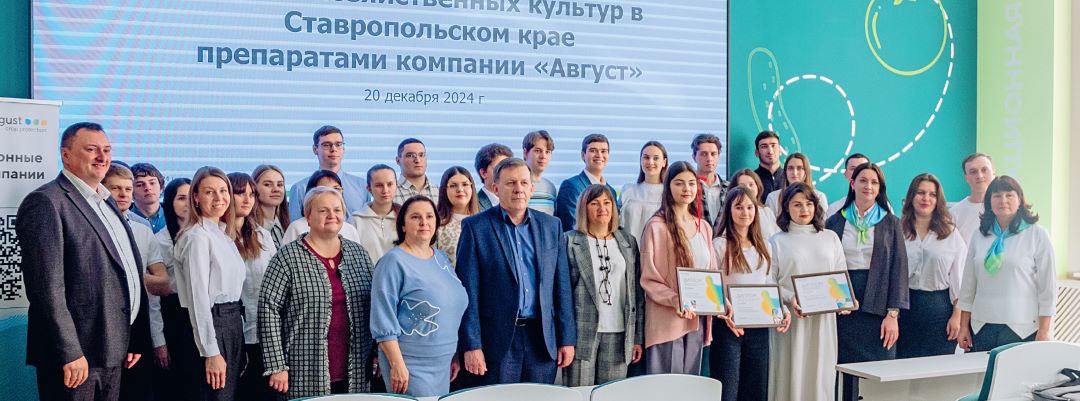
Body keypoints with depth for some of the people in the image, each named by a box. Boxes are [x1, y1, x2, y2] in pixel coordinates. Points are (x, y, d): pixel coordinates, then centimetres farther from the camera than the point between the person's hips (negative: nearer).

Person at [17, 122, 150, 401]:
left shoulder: (106, 203, 17)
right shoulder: (45, 203, -11)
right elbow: (47, 289, -17)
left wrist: (137, 340, 15)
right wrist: (70, 354, -20)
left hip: (112, 354, 8)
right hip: (75, 358, -8)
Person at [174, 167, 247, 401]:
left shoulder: (225, 235, 14)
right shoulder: (197, 236, -11)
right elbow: (198, 298, -16)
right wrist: (211, 352, -19)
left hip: (233, 323, 9)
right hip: (211, 325, -9)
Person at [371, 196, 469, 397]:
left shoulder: (441, 258, 11)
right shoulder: (393, 262, -10)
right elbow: (383, 321, -14)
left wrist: (455, 355, 17)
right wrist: (397, 365, -18)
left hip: (443, 363, 7)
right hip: (411, 365, -7)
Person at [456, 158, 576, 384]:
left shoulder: (551, 225, 9)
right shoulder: (475, 227, -2)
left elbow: (562, 287, 10)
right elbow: (468, 292, -5)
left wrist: (567, 339, 5)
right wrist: (471, 346, -10)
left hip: (542, 340, 3)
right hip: (497, 340, -3)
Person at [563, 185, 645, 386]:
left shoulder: (628, 241, 14)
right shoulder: (569, 241, 3)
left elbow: (637, 292, 13)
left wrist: (638, 337, 8)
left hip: (618, 334, 3)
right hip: (582, 332, -3)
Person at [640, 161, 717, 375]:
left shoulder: (703, 227, 14)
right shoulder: (657, 226, -6)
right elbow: (648, 279, -9)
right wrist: (675, 300, -23)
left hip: (697, 320, 6)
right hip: (667, 322, -6)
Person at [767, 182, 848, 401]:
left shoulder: (830, 238, 14)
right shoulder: (777, 241, 4)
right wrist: (790, 299, -18)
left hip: (824, 319, 2)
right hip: (791, 319, -2)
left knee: (821, 374, 3)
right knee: (791, 373, -2)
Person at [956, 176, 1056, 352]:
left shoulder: (1037, 235, -1)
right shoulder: (979, 236, 10)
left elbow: (1048, 286, -1)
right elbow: (968, 284, 12)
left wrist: (1044, 331, -5)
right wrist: (964, 326, 9)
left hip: (1021, 330, -3)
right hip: (981, 328, 3)